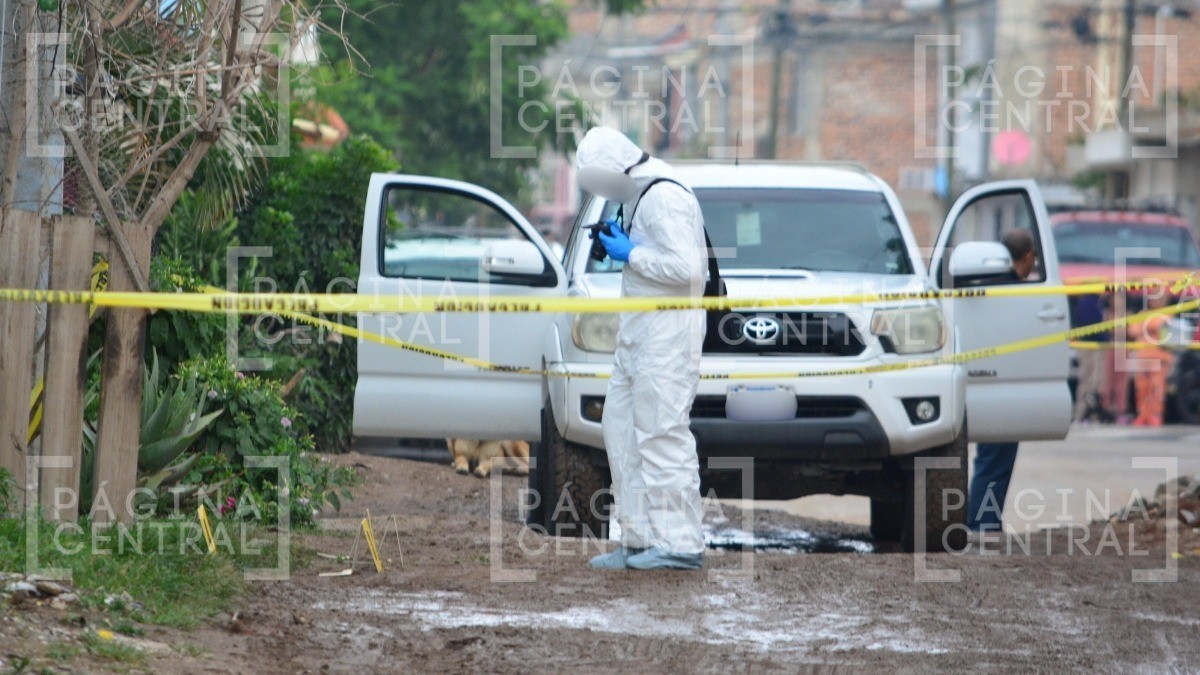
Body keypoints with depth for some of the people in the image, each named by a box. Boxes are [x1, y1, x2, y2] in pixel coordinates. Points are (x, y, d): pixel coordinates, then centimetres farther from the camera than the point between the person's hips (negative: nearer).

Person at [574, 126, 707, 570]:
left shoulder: (664, 197, -16)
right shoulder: (640, 194, 17)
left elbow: (685, 267, -23)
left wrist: (631, 254, -15)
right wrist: (619, 247, 10)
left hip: (668, 329, -11)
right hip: (640, 329, 11)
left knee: (661, 433, -11)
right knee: (622, 427, 11)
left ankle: (679, 545, -10)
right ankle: (640, 538, 14)